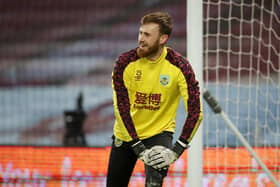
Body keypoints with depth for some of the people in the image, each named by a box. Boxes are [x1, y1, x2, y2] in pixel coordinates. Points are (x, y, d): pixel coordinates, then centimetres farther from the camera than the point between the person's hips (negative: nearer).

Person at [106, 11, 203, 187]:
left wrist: (176, 151, -25)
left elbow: (195, 112, -18)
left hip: (160, 132, -2)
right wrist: (139, 148, -23)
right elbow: (121, 108, -16)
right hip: (126, 134, 2)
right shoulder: (125, 62, -15)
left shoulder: (179, 66, -17)